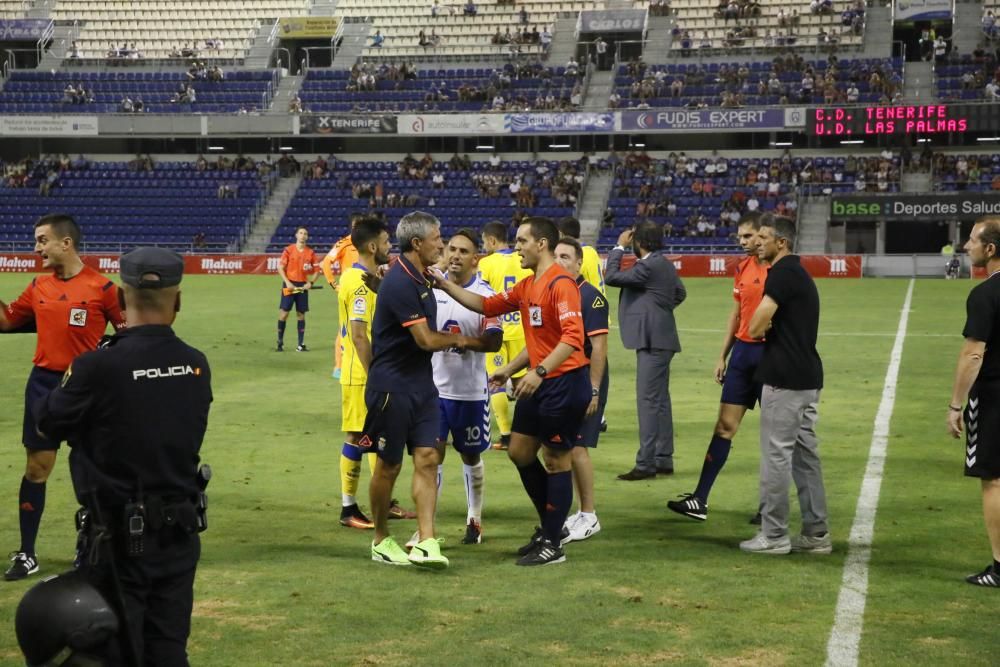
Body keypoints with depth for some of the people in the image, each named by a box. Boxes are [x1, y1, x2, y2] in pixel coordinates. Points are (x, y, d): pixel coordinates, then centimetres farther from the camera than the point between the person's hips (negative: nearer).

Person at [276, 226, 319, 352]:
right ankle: (280, 342, 6)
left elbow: (316, 270, 11)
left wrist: (311, 282, -5)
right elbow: (280, 268, -2)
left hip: (303, 285, 2)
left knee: (301, 314, 5)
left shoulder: (310, 252, 4)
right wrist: (287, 282, -13)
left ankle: (301, 344, 8)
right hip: (290, 285, -2)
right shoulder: (288, 250, -2)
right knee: (284, 312, -4)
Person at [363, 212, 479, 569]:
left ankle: (426, 543, -5)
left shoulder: (420, 280, 12)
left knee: (427, 459, -2)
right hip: (392, 387, -8)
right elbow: (426, 340, -19)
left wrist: (451, 339, 11)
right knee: (389, 466, 4)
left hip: (421, 384, 8)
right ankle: (381, 541, 19)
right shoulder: (400, 283, -19)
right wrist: (457, 340, -2)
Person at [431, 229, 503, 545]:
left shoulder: (485, 294, -8)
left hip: (470, 389, -1)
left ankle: (475, 519, 31)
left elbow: (494, 341, -16)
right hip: (433, 386, 1)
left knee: (471, 455, 14)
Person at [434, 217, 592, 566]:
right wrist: (446, 285, 14)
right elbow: (488, 305, 19)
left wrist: (539, 372, -32)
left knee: (556, 460, 0)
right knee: (519, 452, 13)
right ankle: (551, 524, 28)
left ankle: (553, 544, 10)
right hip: (539, 383, 9)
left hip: (564, 382, -9)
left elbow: (573, 337, -25)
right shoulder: (526, 286, 12)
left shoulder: (560, 283, -16)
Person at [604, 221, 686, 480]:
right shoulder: (664, 264, 15)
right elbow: (680, 292, 30)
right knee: (659, 400, 13)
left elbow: (611, 277, -18)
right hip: (657, 339, 10)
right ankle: (663, 460, 18)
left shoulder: (649, 267, -17)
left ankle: (646, 463, -11)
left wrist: (618, 247, -8)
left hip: (653, 340, -10)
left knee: (649, 401, -10)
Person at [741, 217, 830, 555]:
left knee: (776, 454, -4)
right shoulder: (800, 273, 18)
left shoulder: (783, 272, -13)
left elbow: (756, 327, -20)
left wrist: (762, 329, 1)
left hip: (784, 378, -10)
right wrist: (770, 329, 4)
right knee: (805, 453, 12)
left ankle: (774, 535, 0)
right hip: (808, 377, 10)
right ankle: (816, 533, 15)